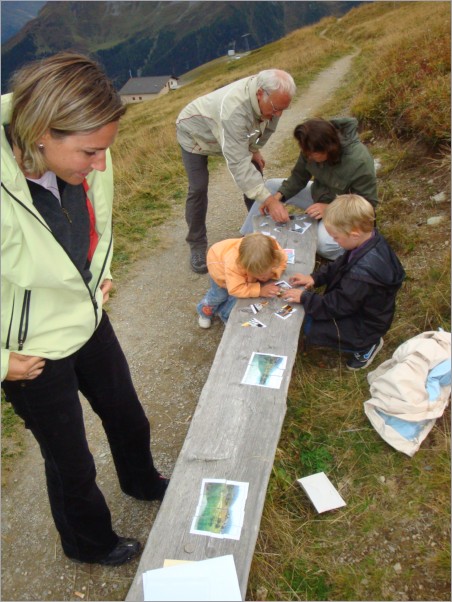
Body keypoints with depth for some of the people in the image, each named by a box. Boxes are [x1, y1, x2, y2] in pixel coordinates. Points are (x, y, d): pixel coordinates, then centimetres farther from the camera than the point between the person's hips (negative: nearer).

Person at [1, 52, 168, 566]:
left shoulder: (80, 163, -16)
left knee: (128, 419, 27)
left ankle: (142, 483, 62)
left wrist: (100, 274, 5)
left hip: (90, 322, 6)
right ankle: (88, 542, 52)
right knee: (71, 461, 18)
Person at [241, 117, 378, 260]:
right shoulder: (313, 147, -18)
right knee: (270, 186, -1)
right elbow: (298, 177, -7)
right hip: (319, 195, 7)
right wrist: (276, 197, -23)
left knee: (323, 243, -36)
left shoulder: (360, 162, -33)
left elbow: (368, 204, -25)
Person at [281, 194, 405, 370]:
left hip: (366, 325, -9)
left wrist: (304, 297, -18)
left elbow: (337, 306, -28)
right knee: (308, 314, 11)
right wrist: (315, 278, -5)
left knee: (310, 330, -14)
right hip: (358, 306, 9)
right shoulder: (370, 239, -12)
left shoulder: (363, 272, -40)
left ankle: (366, 345, 3)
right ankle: (364, 341, 17)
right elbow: (339, 265, 5)